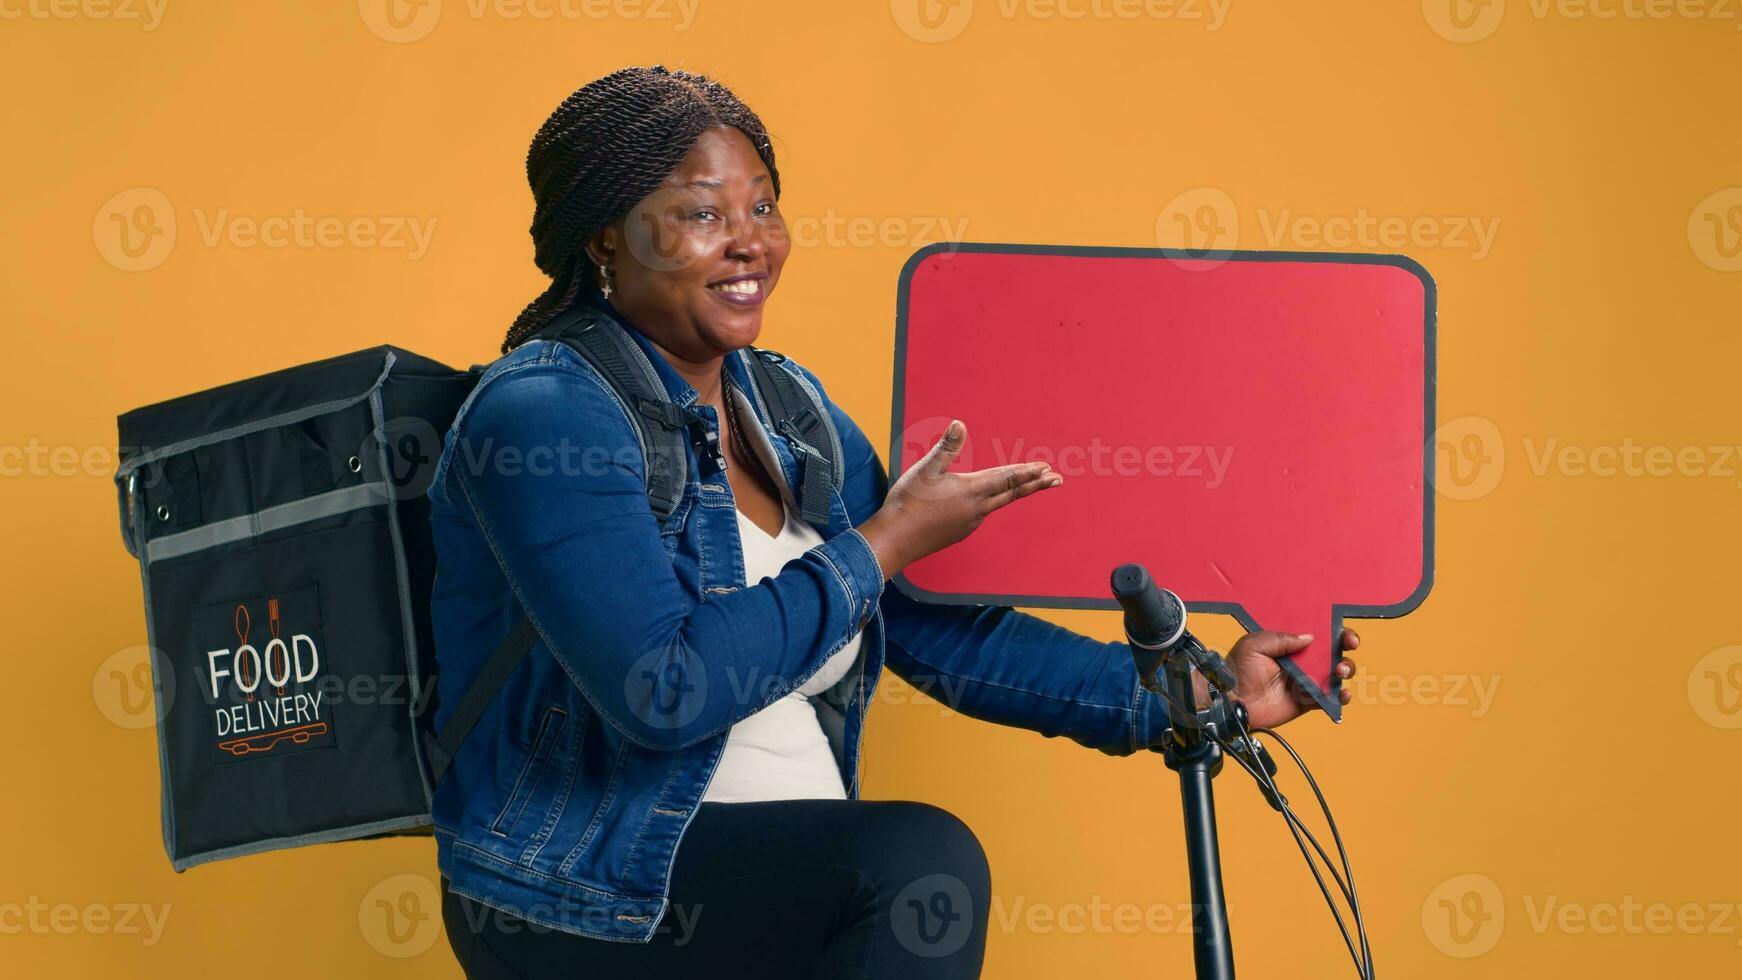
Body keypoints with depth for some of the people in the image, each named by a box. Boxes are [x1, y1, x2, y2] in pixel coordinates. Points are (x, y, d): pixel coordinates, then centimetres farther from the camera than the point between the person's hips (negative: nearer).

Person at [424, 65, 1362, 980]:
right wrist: (887, 543, -15)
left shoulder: (789, 409, 11)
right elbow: (663, 690, -24)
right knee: (922, 859, -25)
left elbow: (938, 630, 10)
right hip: (578, 902, -7)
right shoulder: (539, 413, -14)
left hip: (781, 875, 7)